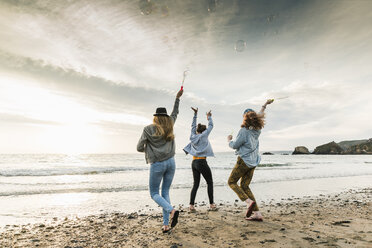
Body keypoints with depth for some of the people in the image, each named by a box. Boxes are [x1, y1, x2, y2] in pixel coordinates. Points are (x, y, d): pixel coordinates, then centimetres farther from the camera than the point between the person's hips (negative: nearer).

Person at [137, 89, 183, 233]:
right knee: (165, 192, 11)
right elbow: (174, 114, 24)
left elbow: (139, 148, -1)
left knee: (154, 193, 9)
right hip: (170, 162, 4)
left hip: (157, 164, -4)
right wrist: (177, 98, 32)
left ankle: (172, 210, -16)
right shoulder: (169, 127, 5)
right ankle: (166, 225, 8)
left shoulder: (148, 129, -5)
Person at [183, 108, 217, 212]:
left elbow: (193, 126, 22)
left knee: (196, 184, 10)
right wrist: (209, 117, 24)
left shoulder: (193, 136, 7)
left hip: (194, 163, 6)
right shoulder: (203, 136, -6)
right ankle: (211, 204, 12)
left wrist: (195, 114, 26)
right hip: (202, 162, -6)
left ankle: (191, 205, 5)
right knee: (210, 182, 9)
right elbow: (211, 126, 6)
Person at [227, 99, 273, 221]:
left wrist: (229, 140, 10)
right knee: (245, 186, 11)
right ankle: (257, 213, 6)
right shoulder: (257, 129, 4)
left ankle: (249, 202, -10)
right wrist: (265, 105, 39)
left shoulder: (244, 131, -19)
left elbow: (234, 145, -12)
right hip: (253, 162, 8)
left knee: (231, 182, 6)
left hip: (244, 161, -8)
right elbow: (260, 116, 24)